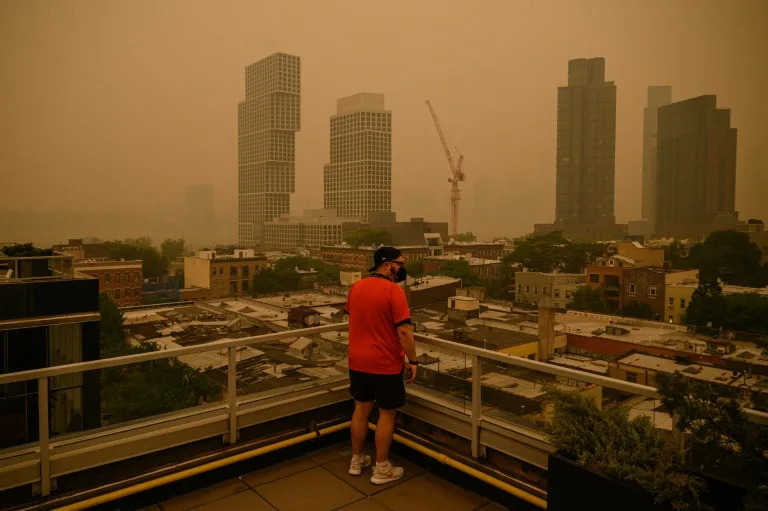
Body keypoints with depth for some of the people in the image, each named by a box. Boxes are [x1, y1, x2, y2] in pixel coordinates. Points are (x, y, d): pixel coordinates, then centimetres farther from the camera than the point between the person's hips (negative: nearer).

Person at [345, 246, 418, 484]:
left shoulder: (355, 287, 4)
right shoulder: (394, 290, -19)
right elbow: (404, 331, -21)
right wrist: (412, 361, -11)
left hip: (357, 361, 7)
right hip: (386, 363, -6)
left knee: (361, 409, 18)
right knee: (386, 413, 8)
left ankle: (356, 460, 31)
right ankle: (382, 469, 18)